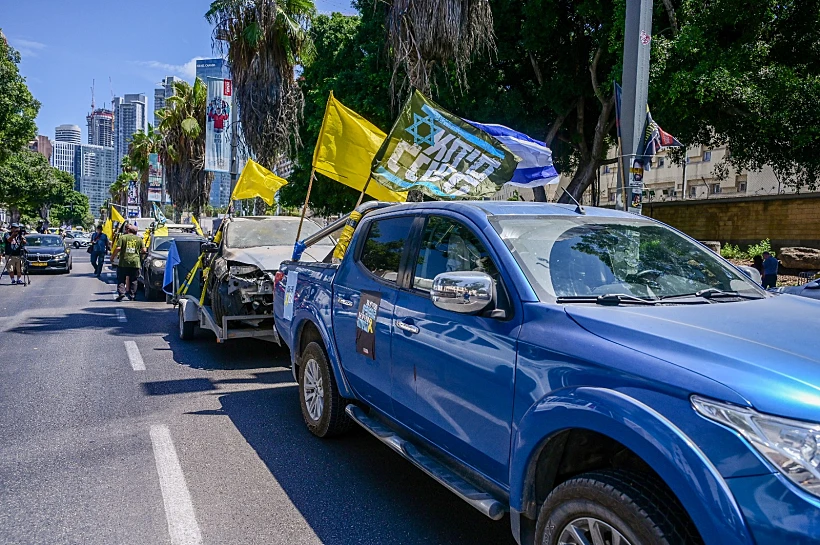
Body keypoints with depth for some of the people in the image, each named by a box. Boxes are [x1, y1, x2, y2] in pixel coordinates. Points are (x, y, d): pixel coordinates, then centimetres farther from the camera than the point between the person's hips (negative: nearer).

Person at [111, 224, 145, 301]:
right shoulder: (139, 239, 7)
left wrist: (112, 256, 4)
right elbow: (144, 250, 4)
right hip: (135, 262, 2)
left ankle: (121, 292, -10)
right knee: (133, 280, 8)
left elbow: (118, 248, -8)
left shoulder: (122, 237, 1)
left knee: (121, 279, 6)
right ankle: (132, 295, 7)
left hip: (124, 262, -2)